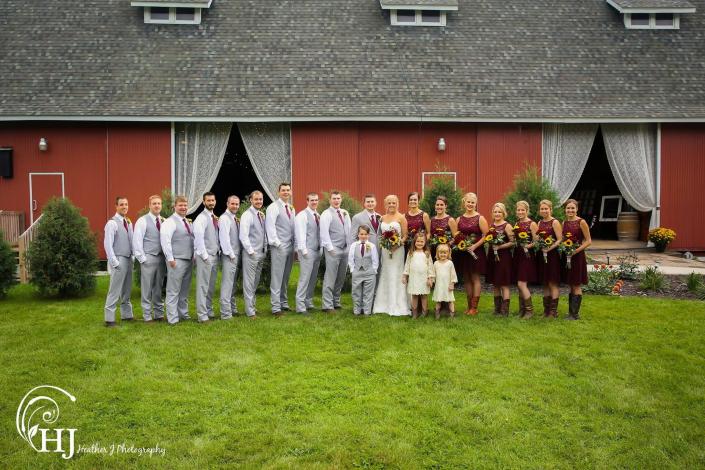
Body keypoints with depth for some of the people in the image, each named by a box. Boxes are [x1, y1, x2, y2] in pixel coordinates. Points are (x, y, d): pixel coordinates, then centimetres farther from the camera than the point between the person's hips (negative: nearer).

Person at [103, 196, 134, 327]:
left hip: (128, 259, 8)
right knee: (115, 291, -6)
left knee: (127, 290, 15)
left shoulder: (128, 223, 12)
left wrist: (133, 257, 6)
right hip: (119, 259, -7)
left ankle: (126, 315, 25)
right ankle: (109, 318, 0)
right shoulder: (112, 223, -9)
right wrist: (115, 262, -16)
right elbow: (108, 244, -13)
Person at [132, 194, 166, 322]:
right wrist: (142, 258, -11)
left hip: (162, 258, 5)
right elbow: (137, 241, -7)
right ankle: (147, 316, 7)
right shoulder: (142, 221, -4)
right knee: (147, 289, 0)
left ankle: (159, 314, 21)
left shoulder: (164, 221, 11)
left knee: (158, 288, 13)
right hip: (149, 258, -5)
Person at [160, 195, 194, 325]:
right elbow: (165, 240, -17)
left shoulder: (188, 222, 15)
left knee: (185, 290, 16)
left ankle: (183, 314, 26)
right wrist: (170, 259, -18)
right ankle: (173, 318, 1)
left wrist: (194, 256, 14)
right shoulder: (170, 222, -10)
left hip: (189, 260, 8)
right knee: (173, 291, -3)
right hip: (177, 261, -8)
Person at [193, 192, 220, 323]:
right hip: (205, 256, -8)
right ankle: (202, 315, -2)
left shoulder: (214, 218, 13)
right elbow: (199, 238, -17)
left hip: (215, 255, 8)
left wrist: (219, 252, 8)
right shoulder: (201, 218, -10)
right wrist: (205, 256, -18)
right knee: (203, 286, -5)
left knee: (211, 286, 14)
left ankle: (209, 311, 23)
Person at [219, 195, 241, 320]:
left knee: (233, 283, 15)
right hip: (229, 255, -9)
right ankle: (226, 313, -10)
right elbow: (224, 237, -16)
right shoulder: (224, 218, -11)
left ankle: (233, 309, 24)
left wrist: (236, 254, 10)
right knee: (227, 284, -10)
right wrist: (231, 254, -16)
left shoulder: (235, 218, 16)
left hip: (236, 254, 9)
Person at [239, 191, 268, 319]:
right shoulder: (247, 215, -10)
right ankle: (250, 311, 1)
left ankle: (252, 306, 27)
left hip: (261, 254, 8)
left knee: (255, 282, 16)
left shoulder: (262, 215, 13)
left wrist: (265, 250, 10)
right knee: (249, 283, -3)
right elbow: (243, 236, -15)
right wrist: (251, 251, -16)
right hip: (251, 254, -8)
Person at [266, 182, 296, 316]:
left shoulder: (292, 208, 16)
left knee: (286, 277, 13)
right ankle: (276, 307, -5)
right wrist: (277, 243, -16)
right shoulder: (274, 207, -6)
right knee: (277, 278, -6)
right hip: (279, 247, -7)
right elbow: (270, 226, -12)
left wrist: (296, 245, 11)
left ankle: (284, 303, 22)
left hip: (290, 247, 7)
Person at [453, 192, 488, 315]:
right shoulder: (459, 219, 10)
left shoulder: (480, 218, -3)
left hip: (475, 252, -5)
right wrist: (457, 239, -8)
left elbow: (486, 235, -9)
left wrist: (475, 246, -17)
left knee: (475, 278, -2)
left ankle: (474, 308, 2)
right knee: (466, 279, 9)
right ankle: (469, 306, 16)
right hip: (463, 252, 5)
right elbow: (455, 235, 14)